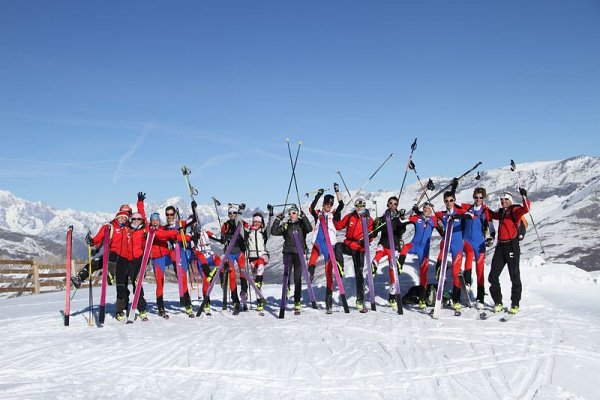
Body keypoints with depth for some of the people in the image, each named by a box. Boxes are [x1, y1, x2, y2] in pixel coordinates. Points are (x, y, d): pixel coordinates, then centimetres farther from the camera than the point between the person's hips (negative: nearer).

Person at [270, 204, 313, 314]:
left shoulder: (302, 224, 6)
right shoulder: (285, 225, 10)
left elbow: (309, 229, -14)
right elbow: (274, 232, 0)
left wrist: (303, 217, -14)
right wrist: (278, 219, -5)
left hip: (299, 253, -1)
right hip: (288, 252, 2)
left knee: (297, 278, -1)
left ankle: (297, 302, 3)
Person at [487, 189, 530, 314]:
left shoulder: (514, 210, -1)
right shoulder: (501, 212, 18)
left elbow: (525, 209, -23)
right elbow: (491, 214, 40)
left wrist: (524, 196, -35)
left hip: (512, 246, -7)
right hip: (500, 246, 7)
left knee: (515, 276, -2)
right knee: (493, 276, 2)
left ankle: (515, 304, 7)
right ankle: (498, 303, 12)